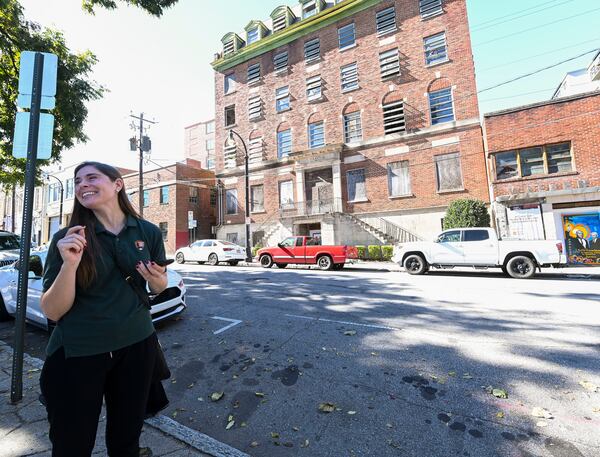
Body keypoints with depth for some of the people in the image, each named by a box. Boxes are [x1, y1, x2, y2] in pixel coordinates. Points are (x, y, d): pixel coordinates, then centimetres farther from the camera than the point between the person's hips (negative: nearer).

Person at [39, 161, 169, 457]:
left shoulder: (148, 232, -4)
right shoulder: (68, 238, -8)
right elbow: (52, 312, -9)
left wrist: (156, 280, -14)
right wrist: (69, 264, -25)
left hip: (136, 346, 2)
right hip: (76, 354, -1)